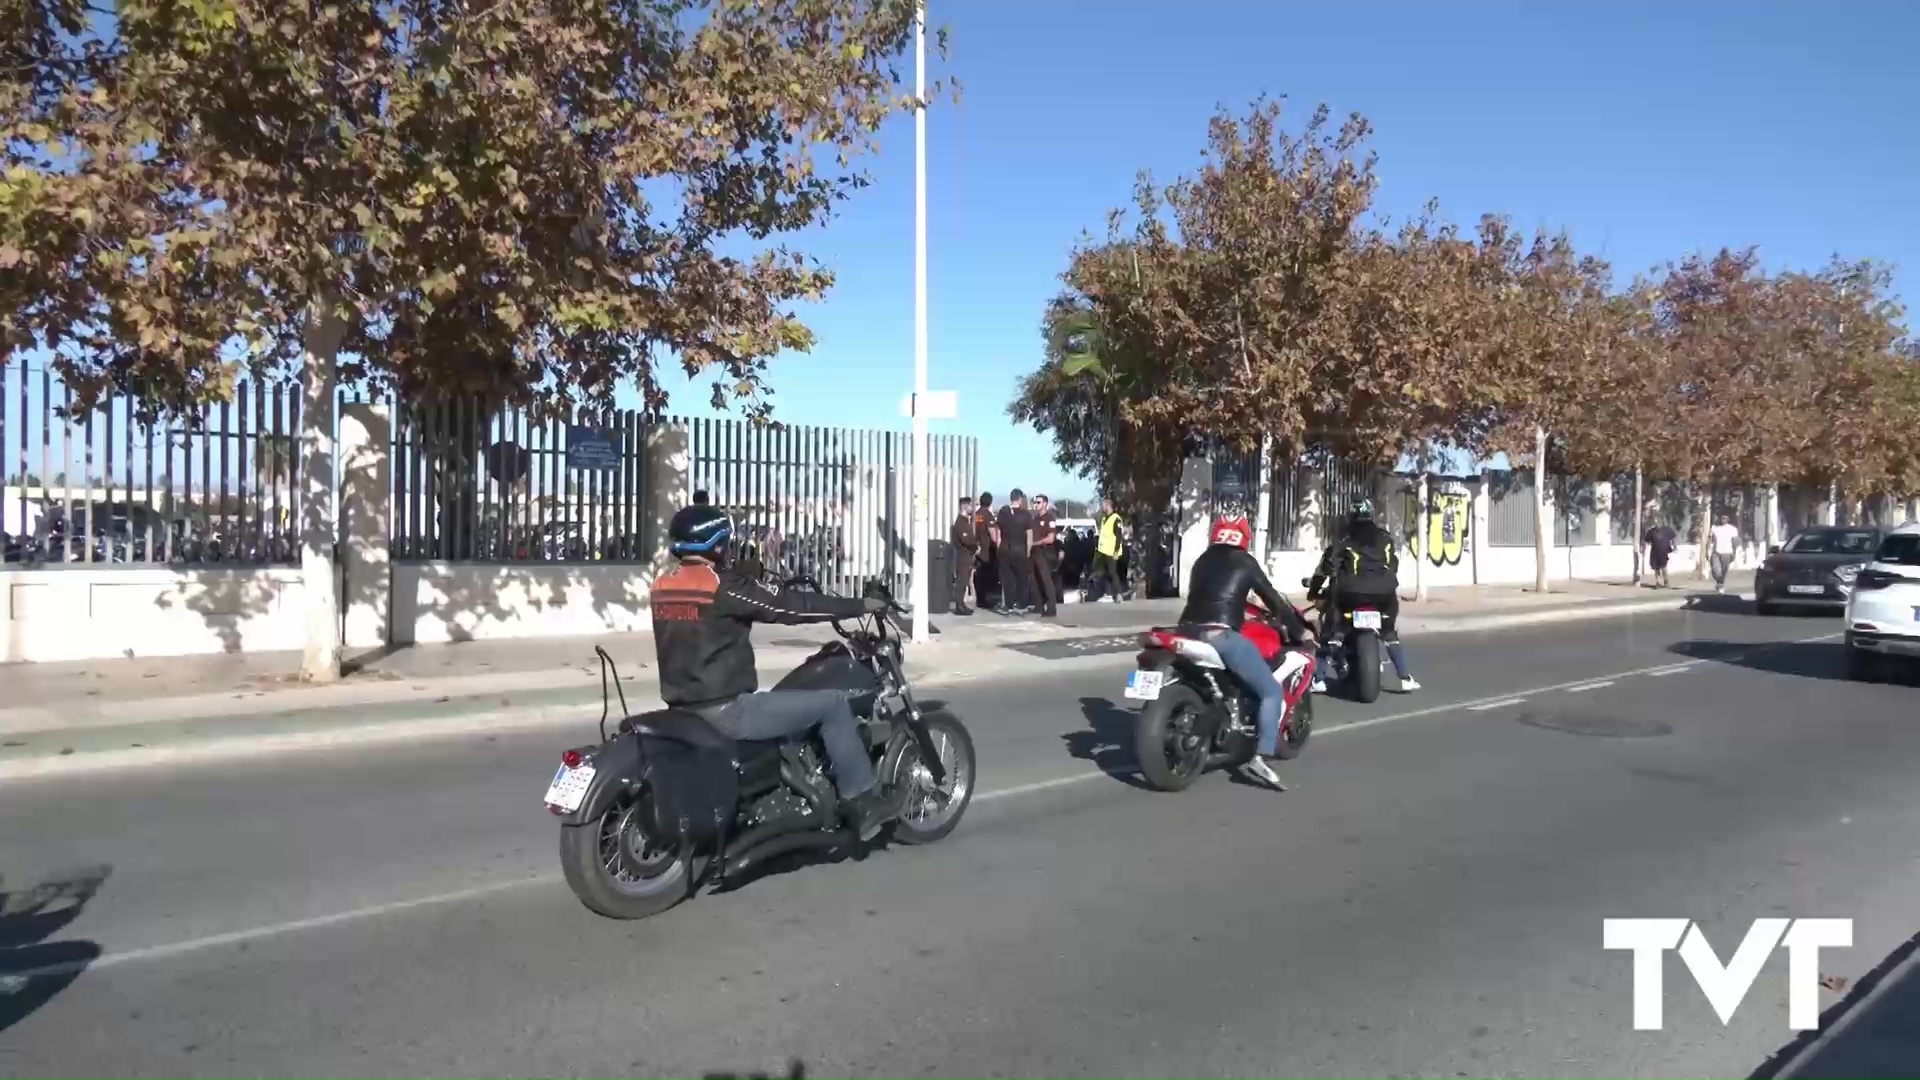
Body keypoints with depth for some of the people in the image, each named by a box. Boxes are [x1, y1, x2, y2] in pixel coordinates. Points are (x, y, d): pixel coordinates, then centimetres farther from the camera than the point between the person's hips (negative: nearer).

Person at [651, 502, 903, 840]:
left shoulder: (662, 586, 8)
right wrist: (860, 605, -7)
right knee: (832, 704, -4)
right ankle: (864, 804, 3)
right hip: (724, 710, -9)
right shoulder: (721, 585, -16)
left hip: (684, 709, 9)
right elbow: (788, 606, -15)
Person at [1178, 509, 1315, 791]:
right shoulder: (1244, 562, 8)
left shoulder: (1202, 560, 24)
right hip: (1222, 635, -7)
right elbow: (1273, 599, 8)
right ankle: (1260, 758, -17)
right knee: (1273, 692, -2)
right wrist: (1300, 630, 19)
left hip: (1190, 632, 7)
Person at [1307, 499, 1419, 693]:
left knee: (1328, 632, 9)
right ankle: (1405, 678, 14)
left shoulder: (1345, 538, 4)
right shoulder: (1385, 537, 15)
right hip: (1383, 591, 3)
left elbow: (1329, 564, -1)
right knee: (1390, 635, 23)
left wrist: (1313, 588, 6)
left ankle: (1318, 679, 3)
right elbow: (1393, 564, 22)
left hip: (1351, 592, -3)